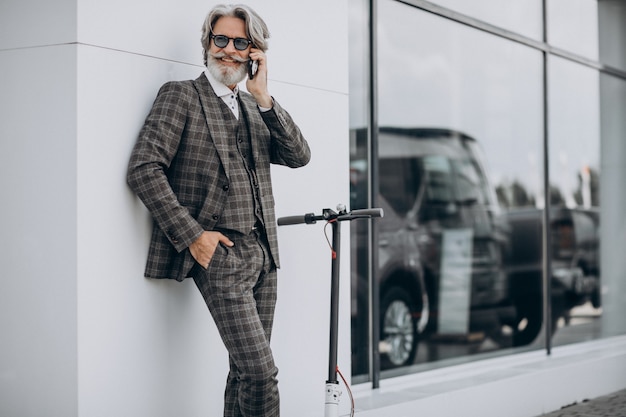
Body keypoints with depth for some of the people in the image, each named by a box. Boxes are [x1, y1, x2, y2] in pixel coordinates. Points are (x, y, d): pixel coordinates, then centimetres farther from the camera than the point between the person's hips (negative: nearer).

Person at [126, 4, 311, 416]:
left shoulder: (256, 106, 18)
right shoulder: (181, 95, 0)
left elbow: (299, 156, 5)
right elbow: (144, 169, -10)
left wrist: (264, 97, -4)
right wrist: (191, 235, -15)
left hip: (263, 251, 7)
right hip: (219, 254, -6)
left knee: (246, 370, 10)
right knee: (260, 370, -14)